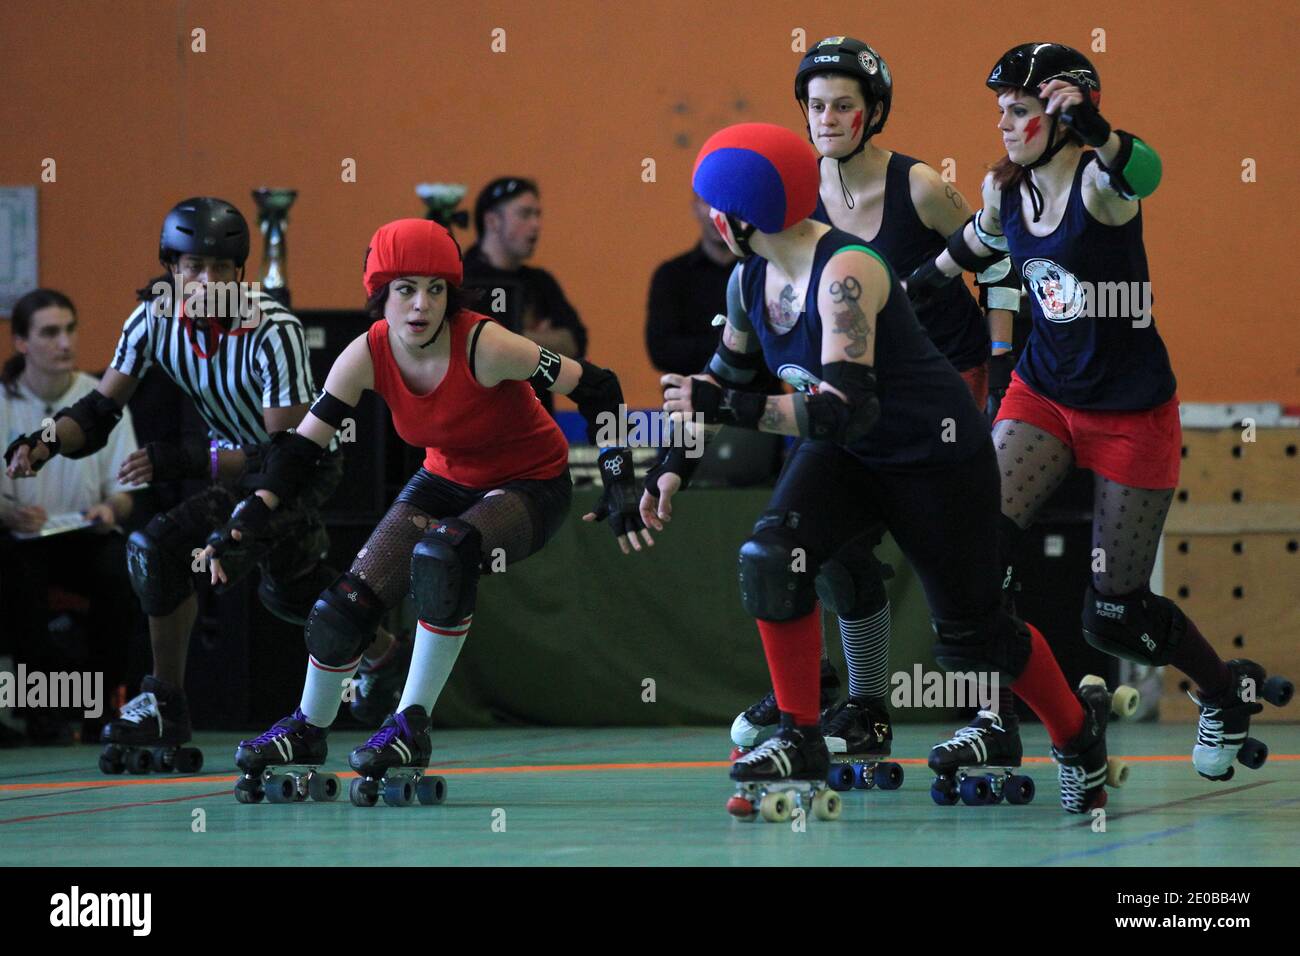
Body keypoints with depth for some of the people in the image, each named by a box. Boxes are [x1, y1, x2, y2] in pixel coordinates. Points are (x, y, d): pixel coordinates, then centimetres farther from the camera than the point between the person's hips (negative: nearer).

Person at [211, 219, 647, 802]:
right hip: (447, 482, 5)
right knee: (347, 603, -7)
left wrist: (619, 487, -28)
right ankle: (307, 730, 22)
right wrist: (245, 524, -22)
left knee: (443, 554, -36)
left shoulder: (482, 345, -30)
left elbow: (597, 389, -23)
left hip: (531, 486, -5)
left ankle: (412, 726, -23)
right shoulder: (368, 355, -17)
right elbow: (303, 446, -9)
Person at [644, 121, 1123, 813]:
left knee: (971, 637, 5)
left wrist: (729, 409, -38)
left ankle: (1078, 729, 33)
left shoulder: (845, 273, -32)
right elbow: (730, 371, 14)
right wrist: (674, 462, 10)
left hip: (938, 457, -7)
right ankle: (800, 740, -9)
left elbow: (849, 409, -39)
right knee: (769, 558, -21)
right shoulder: (750, 279, -6)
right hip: (846, 456, 7)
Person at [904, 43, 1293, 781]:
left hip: (1132, 410, -5)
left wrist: (1091, 127, -66)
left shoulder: (1098, 184, -21)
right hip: (1045, 395, 5)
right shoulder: (1004, 191, -2)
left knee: (1116, 617, 0)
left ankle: (1230, 694, 28)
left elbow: (1143, 173, -46)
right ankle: (993, 723, -6)